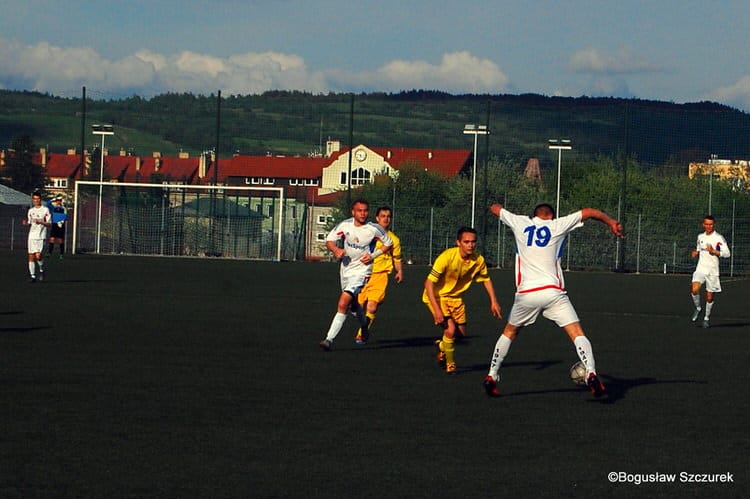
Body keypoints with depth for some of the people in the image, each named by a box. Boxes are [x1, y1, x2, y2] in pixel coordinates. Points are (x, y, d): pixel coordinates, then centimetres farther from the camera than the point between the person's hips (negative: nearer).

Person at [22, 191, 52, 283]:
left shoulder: (45, 210, 0)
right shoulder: (30, 211, 15)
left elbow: (49, 223, -3)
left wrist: (40, 222, -18)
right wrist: (26, 223, -3)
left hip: (41, 236, -5)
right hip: (31, 236, 5)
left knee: (38, 255, -16)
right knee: (31, 256, 0)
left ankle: (41, 270, 10)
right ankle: (32, 276, 6)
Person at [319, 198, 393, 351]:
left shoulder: (374, 229, -14)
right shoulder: (344, 225, -7)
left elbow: (388, 243, 1)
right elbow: (329, 240, -1)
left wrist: (373, 255, -12)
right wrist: (336, 249, -24)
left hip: (361, 270, -5)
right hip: (345, 268, 5)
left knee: (343, 304, -20)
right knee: (353, 304, 24)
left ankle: (329, 339, -20)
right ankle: (364, 325, 54)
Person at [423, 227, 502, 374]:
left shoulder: (478, 260, -13)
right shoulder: (447, 257, -31)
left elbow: (486, 279, 8)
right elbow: (429, 282, -29)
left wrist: (493, 301, 2)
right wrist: (436, 309, -34)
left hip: (455, 297, 6)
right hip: (437, 296, -6)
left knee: (461, 332, 10)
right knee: (450, 329, -21)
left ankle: (441, 346, 43)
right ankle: (450, 364, 2)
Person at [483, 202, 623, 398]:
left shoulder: (520, 223, 11)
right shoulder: (556, 226, 7)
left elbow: (495, 208, 30)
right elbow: (588, 212, 10)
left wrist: (496, 207, 53)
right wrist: (611, 222, 23)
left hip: (526, 293, 2)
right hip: (553, 292, -2)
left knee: (509, 332, 23)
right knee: (577, 333, -5)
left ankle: (492, 377, 21)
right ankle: (591, 373, -26)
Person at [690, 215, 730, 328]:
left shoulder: (719, 238, -6)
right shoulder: (700, 237, 11)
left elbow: (727, 253, -13)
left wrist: (714, 251, -24)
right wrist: (696, 252, 6)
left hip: (713, 270, -3)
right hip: (701, 268, 3)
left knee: (709, 297, 4)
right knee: (694, 289, -21)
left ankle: (707, 318, 25)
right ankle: (697, 308, 5)